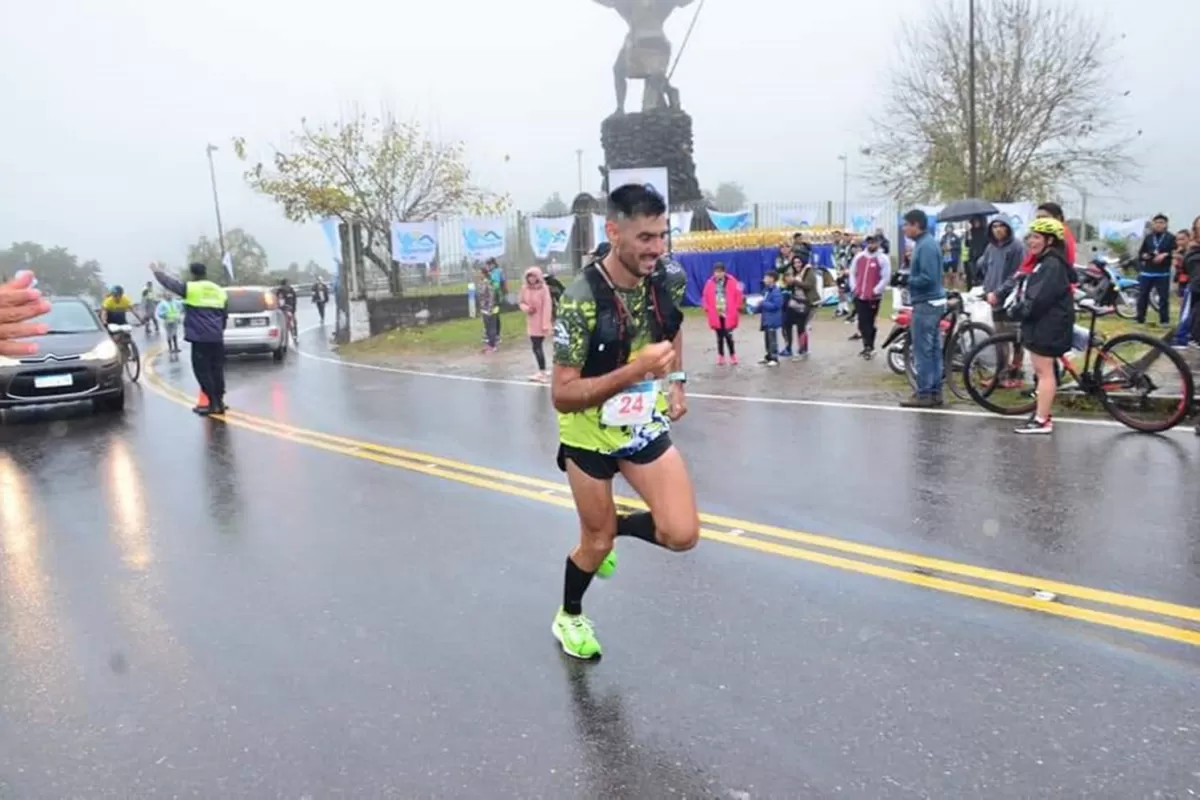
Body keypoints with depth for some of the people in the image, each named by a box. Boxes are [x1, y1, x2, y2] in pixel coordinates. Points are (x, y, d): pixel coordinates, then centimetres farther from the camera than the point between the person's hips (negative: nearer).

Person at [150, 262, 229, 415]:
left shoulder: (190, 288, -5)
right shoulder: (220, 291, 13)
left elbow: (169, 282, 7)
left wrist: (156, 270, 25)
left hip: (200, 337, -6)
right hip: (217, 337, 6)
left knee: (202, 370, 0)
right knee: (217, 369, 10)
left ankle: (213, 403, -3)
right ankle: (219, 402, 12)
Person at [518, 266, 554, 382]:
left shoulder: (543, 288, -16)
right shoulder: (524, 288, 1)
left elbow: (547, 306, -17)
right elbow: (521, 302, 13)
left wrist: (546, 324, -20)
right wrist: (526, 308, -10)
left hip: (541, 323, -6)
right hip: (531, 322, 6)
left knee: (537, 347, -8)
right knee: (536, 347, 11)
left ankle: (542, 372, 2)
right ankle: (542, 371, 23)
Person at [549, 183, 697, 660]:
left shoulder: (670, 278, -10)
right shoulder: (582, 300, -28)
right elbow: (562, 395, -28)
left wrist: (676, 380, 6)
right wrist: (636, 371, -38)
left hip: (646, 425, 5)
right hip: (590, 433, -4)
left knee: (682, 535, -6)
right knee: (597, 542, 10)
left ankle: (614, 527, 27)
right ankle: (569, 618, 41)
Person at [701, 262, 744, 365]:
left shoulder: (732, 282, -5)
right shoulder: (710, 283, 1)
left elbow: (738, 296, -1)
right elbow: (705, 297, 8)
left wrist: (736, 309, -4)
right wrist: (707, 309, -2)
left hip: (728, 315, -2)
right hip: (716, 315, 2)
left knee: (728, 335, -2)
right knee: (720, 336, 11)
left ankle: (732, 355, 16)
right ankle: (721, 356, 20)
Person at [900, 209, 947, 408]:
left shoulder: (926, 246, -16)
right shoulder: (925, 243, 15)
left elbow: (927, 278, -23)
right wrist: (907, 276, 6)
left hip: (926, 304, -10)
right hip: (932, 302, 10)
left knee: (923, 351, -5)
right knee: (933, 349, 12)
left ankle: (924, 394, 0)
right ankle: (935, 392, 18)